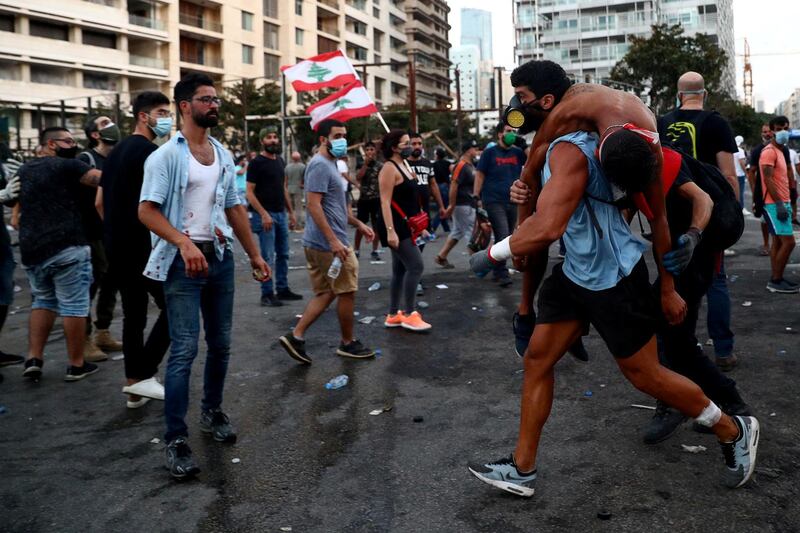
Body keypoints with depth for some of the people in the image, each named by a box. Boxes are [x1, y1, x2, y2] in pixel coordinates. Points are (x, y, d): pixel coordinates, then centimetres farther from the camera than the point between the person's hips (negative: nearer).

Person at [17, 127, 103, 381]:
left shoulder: (23, 171, 20)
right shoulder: (67, 166, -4)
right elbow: (104, 180, -14)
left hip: (31, 249, 8)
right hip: (66, 247, -7)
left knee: (43, 301, 21)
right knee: (73, 305, 0)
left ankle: (34, 358, 11)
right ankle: (76, 365, 5)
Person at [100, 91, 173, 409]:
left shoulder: (116, 152, 17)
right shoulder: (149, 151, -11)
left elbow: (100, 200, 20)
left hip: (117, 246, 9)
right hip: (143, 246, -9)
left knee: (133, 315, 11)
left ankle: (134, 387, 15)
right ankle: (143, 375, -2)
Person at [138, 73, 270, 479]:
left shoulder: (223, 155, 13)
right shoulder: (166, 156, -8)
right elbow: (146, 211, -14)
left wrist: (254, 254, 16)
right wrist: (183, 242, -27)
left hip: (220, 256, 7)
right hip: (183, 260, -6)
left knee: (221, 343, 13)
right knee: (184, 350, -10)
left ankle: (212, 412, 32)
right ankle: (176, 440, -3)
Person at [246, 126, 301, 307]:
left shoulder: (279, 160, 14)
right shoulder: (256, 163, -8)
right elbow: (250, 193, -12)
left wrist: (291, 212, 16)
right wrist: (264, 214, -20)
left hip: (281, 214, 7)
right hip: (266, 215, -7)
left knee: (283, 254, 12)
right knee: (268, 257, -4)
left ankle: (282, 289, 21)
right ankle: (267, 294, 2)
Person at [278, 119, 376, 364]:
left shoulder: (329, 164, 18)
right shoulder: (320, 165, -15)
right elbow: (313, 205, -23)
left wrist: (358, 224, 23)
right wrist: (333, 241, -27)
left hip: (317, 243, 10)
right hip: (330, 243, -10)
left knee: (325, 293, 13)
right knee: (347, 292, 3)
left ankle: (296, 336, 9)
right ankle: (348, 343, 17)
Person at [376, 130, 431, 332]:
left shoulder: (402, 166, 16)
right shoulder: (390, 168, -13)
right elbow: (385, 202, -19)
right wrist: (390, 231, -27)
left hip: (404, 226, 10)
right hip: (395, 226, -10)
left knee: (400, 270, 11)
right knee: (416, 265, -12)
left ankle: (393, 315, 16)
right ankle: (409, 314, -6)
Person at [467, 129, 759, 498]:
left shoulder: (570, 152, -26)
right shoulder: (579, 142, 3)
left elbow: (546, 229, -36)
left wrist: (492, 254, -22)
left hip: (614, 280, -9)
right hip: (575, 272, 9)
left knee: (645, 376, 7)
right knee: (537, 360, 7)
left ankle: (734, 431, 32)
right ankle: (522, 470, 17)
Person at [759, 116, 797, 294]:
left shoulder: (780, 151, 18)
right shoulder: (769, 151, -13)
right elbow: (768, 180, -20)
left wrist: (785, 203, 17)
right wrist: (779, 204, -24)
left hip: (781, 202, 10)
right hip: (774, 204, -10)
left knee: (778, 242, 10)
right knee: (788, 241, -12)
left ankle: (776, 279, 14)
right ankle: (775, 281, -6)